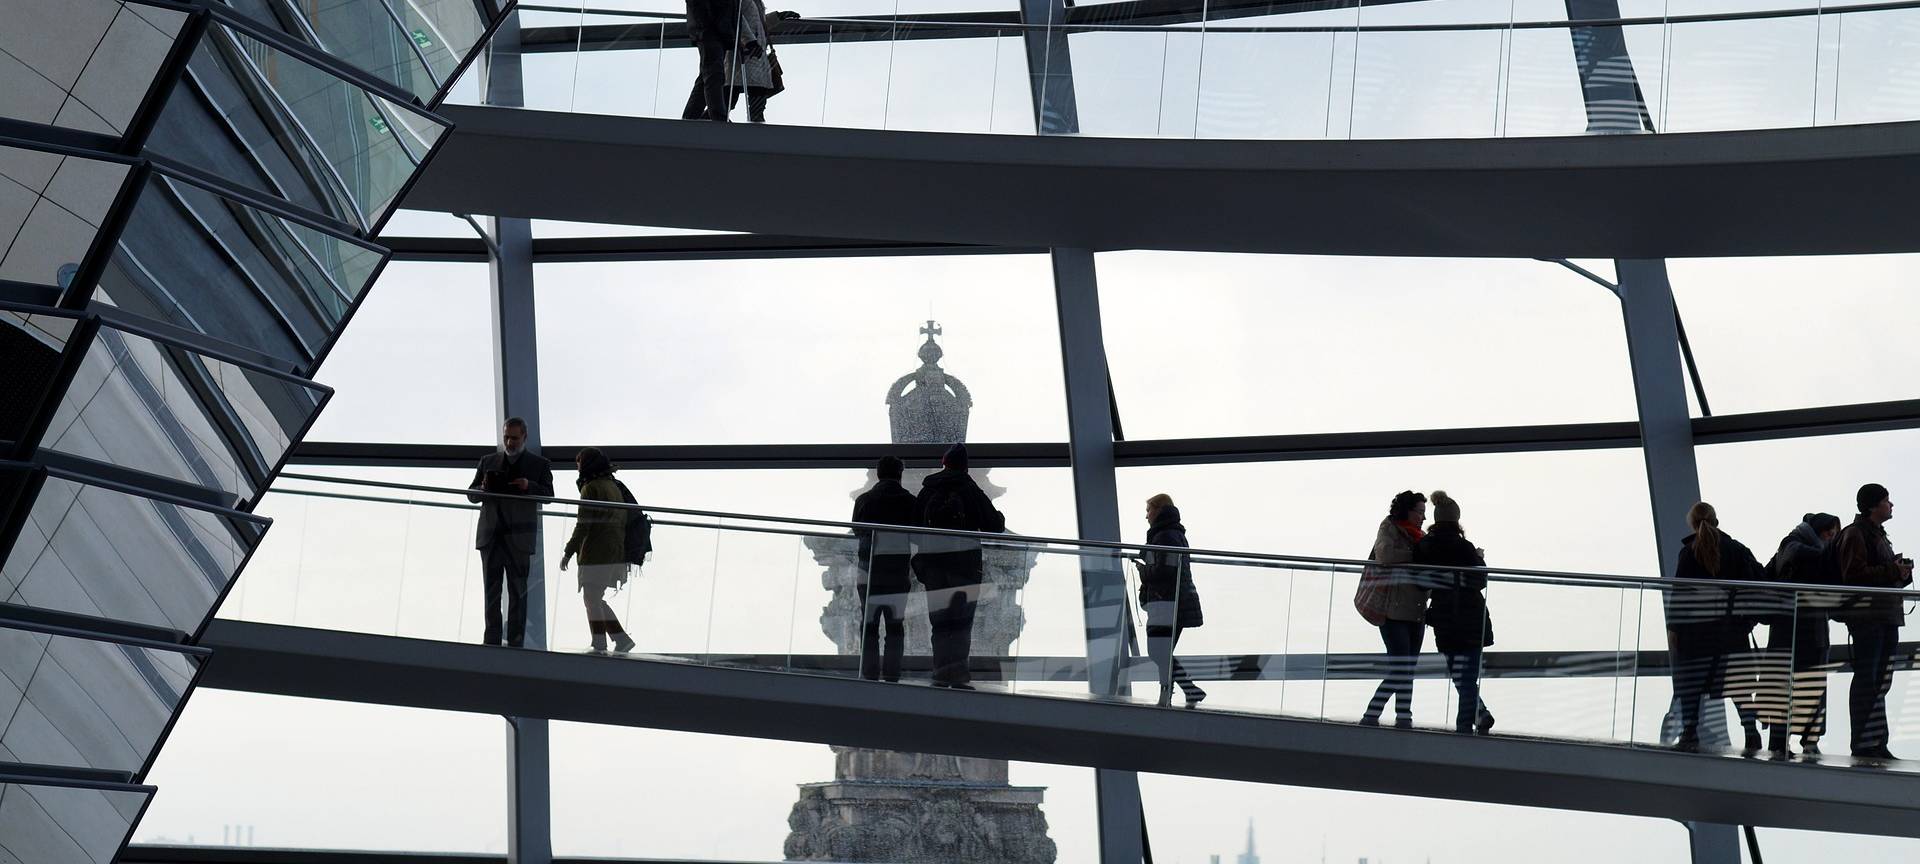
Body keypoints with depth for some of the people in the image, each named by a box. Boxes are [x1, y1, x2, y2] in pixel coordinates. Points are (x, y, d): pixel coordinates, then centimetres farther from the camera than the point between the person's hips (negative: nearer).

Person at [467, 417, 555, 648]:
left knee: (518, 592, 0)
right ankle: (492, 640, 5)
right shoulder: (488, 461, 15)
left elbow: (548, 495, -1)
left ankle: (516, 642, 3)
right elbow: (471, 495, 14)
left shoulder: (538, 464, 8)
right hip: (490, 535, 3)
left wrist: (529, 486, -20)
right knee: (491, 591, 3)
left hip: (518, 537, -3)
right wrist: (484, 489, -9)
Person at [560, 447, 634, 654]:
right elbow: (622, 522, 19)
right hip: (616, 556, 8)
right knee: (596, 599, 15)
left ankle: (600, 646, -1)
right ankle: (621, 639, 11)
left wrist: (568, 553, -10)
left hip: (596, 555, -8)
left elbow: (583, 525, -14)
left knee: (592, 599, -1)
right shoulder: (614, 487, 16)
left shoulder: (591, 489, -10)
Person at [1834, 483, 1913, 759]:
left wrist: (1903, 573, 10)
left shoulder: (1879, 534, 23)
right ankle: (1863, 744, -7)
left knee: (1880, 682, 9)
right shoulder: (1856, 533, -7)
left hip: (1887, 615, 10)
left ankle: (1877, 744, 12)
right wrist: (1893, 571, -18)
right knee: (1867, 679, -9)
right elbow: (1854, 574, -18)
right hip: (1866, 615, -10)